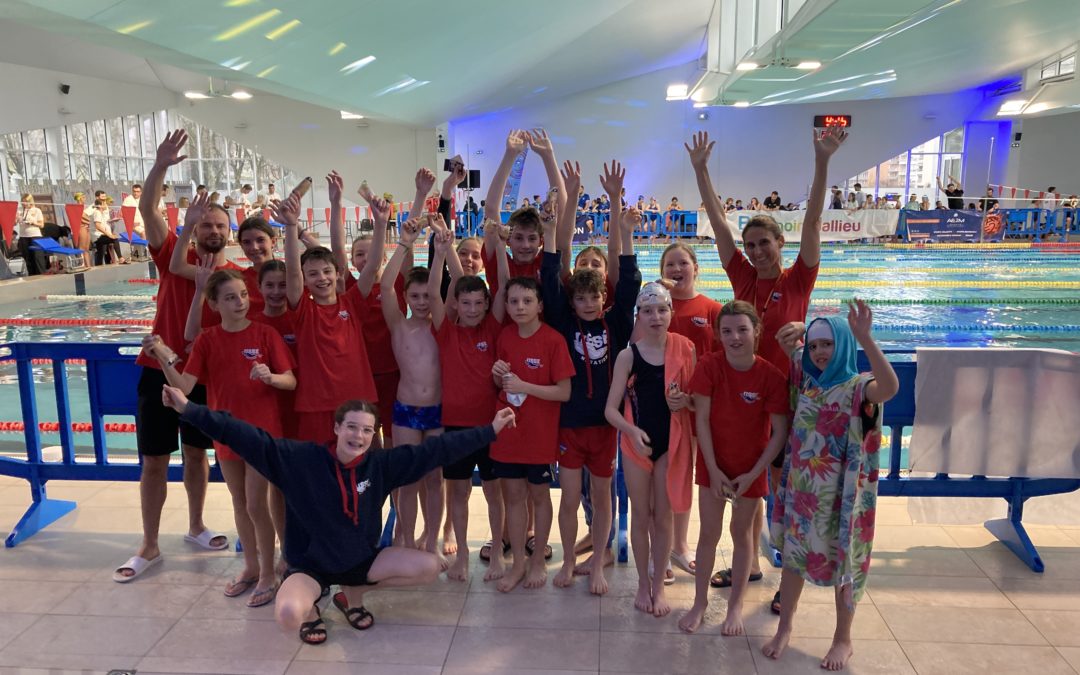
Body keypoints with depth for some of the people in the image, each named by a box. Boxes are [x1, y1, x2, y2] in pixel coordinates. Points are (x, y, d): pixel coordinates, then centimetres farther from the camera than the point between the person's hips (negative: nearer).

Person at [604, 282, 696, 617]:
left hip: (672, 442, 1)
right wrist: (632, 430, -25)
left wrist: (686, 400, -16)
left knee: (663, 517, 12)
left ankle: (659, 586, 29)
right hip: (636, 442, 0)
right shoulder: (627, 356, -8)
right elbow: (611, 409, -8)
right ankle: (643, 584, 31)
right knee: (640, 516, 13)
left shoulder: (684, 349, -5)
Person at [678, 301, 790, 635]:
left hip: (750, 468, 0)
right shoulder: (708, 366, -15)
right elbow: (702, 419, -12)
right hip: (714, 465, 1)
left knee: (742, 533, 14)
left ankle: (736, 605, 30)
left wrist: (752, 475, -14)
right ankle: (700, 602, 26)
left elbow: (780, 433, -12)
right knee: (709, 532, 9)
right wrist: (713, 470, -13)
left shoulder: (771, 376, -17)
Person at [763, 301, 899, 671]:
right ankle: (784, 629, 31)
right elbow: (789, 347, 21)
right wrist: (792, 338, -4)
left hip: (839, 493, -5)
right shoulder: (807, 379, 2)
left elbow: (891, 387, -39)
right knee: (793, 555, 14)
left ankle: (843, 639, 29)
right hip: (800, 489, 5)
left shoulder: (859, 387, -15)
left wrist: (865, 338, -49)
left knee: (842, 562, 11)